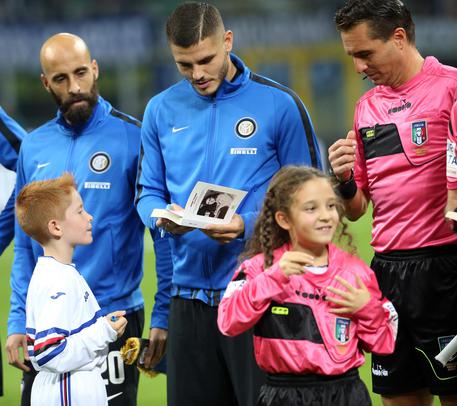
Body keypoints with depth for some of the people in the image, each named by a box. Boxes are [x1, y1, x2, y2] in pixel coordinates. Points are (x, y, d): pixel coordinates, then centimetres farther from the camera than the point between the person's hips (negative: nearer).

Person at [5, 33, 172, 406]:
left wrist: (164, 318, -11)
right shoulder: (34, 146, 8)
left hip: (111, 319, -5)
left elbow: (164, 237, -7)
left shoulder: (132, 138, -7)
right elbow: (25, 246, 13)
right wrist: (17, 321, 6)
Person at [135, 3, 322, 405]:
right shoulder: (162, 110, 9)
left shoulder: (279, 105, -3)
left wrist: (247, 225, -17)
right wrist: (162, 217, -9)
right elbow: (148, 191, 15)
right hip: (190, 293, 4)